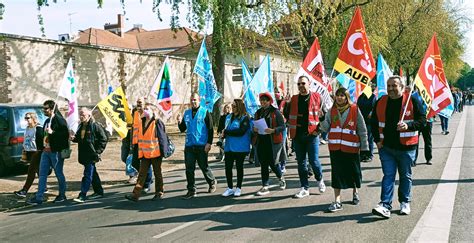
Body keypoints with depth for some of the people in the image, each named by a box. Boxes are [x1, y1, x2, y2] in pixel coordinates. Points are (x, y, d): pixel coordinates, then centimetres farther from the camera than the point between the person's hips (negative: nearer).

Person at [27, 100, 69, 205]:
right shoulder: (47, 121, 16)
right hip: (46, 151, 9)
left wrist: (52, 132, -24)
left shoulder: (60, 120, -12)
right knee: (42, 174, 6)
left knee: (59, 174, 4)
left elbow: (65, 134, -20)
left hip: (56, 152, -9)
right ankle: (38, 198, 9)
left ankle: (62, 195, 18)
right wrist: (43, 146, 17)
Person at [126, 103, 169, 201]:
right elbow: (139, 137, 17)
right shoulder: (141, 122, 10)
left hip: (155, 152, -5)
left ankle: (159, 193, 20)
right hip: (144, 153, 5)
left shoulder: (157, 122, -9)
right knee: (141, 174, 1)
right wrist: (140, 151, 15)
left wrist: (163, 151, -11)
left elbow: (162, 137, -9)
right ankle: (135, 194, -2)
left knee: (158, 173, 8)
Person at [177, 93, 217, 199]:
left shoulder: (205, 112, -1)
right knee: (189, 169, 2)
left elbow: (210, 129, -4)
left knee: (204, 166, 5)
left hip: (201, 145, -4)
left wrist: (209, 143, -12)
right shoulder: (187, 113, 13)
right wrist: (180, 122, -5)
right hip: (189, 145, 4)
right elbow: (182, 129, 15)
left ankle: (212, 182, 31)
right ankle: (191, 190, 10)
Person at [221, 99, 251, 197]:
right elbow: (225, 129, 21)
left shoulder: (245, 118, -9)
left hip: (240, 148, -5)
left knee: (239, 167, 7)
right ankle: (230, 188, 16)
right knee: (228, 167, 3)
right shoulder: (228, 117, 12)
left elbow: (241, 132, -20)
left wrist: (226, 132, -14)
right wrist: (224, 134, -3)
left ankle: (238, 188, 19)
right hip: (229, 147, 5)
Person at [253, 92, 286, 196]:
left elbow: (283, 126, -6)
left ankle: (281, 178, 30)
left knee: (273, 163, -1)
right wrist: (254, 129, -2)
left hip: (273, 142, -5)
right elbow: (254, 126, 22)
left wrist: (273, 130, -22)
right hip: (260, 142, 5)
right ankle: (265, 187, 10)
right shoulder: (258, 112, 14)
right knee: (263, 165, 4)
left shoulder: (275, 112, -3)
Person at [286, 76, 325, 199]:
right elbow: (288, 115, 18)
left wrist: (319, 129, -5)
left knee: (313, 160, -4)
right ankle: (305, 188, 17)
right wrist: (291, 127, 5)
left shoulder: (316, 97, 0)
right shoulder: (294, 99, 10)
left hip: (312, 134, -4)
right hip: (297, 135, 4)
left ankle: (320, 179, 25)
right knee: (301, 162, 8)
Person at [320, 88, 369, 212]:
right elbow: (325, 128, 2)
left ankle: (355, 192, 40)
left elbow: (362, 130, -1)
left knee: (353, 172, 11)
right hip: (335, 147, 2)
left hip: (351, 147, -2)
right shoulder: (332, 111, 6)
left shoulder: (355, 110, -4)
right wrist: (322, 119, -17)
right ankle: (337, 201, 5)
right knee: (336, 173, 1)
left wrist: (364, 147, -2)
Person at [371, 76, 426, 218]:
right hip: (386, 147, 2)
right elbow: (374, 123, 15)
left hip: (406, 147, -2)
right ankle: (385, 206, -5)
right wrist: (377, 140, 5)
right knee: (388, 176, -2)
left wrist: (408, 126, -22)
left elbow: (422, 121, -5)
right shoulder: (381, 102, 5)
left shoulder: (412, 101, -4)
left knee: (405, 176, 12)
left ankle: (405, 203, 28)